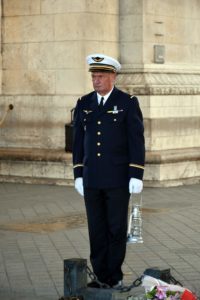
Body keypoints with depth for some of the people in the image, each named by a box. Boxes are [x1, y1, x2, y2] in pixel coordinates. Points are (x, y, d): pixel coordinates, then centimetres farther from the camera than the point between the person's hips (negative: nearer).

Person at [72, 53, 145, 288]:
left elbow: (137, 141, -7)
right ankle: (100, 275, 14)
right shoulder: (83, 104, 7)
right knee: (97, 229, 6)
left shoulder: (128, 103, -5)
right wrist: (78, 175, 6)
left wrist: (136, 176, -12)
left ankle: (115, 276, 12)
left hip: (118, 178, -4)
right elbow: (78, 142, 10)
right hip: (92, 179, 4)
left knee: (117, 228, 1)